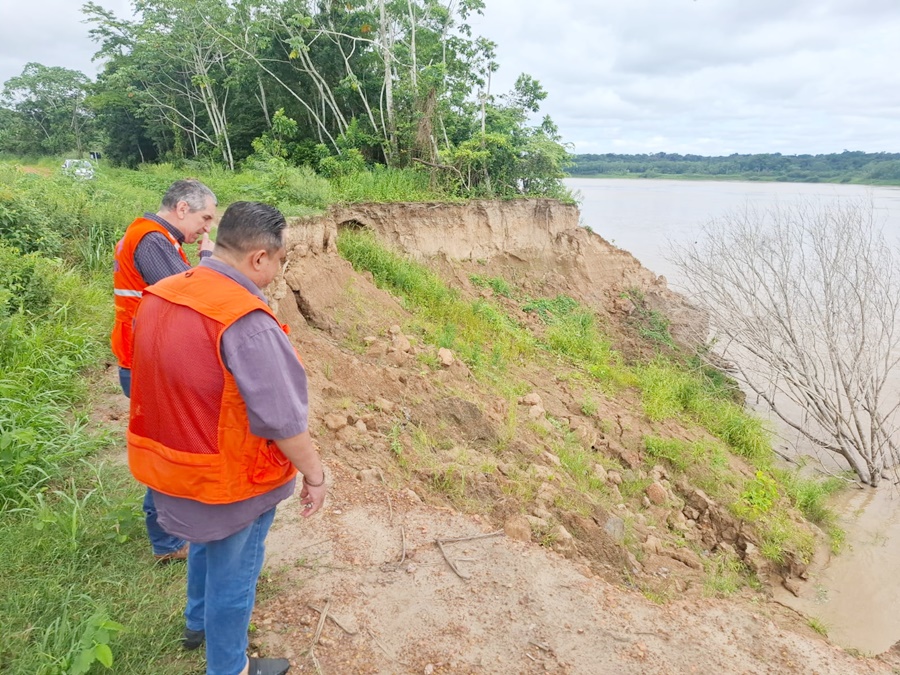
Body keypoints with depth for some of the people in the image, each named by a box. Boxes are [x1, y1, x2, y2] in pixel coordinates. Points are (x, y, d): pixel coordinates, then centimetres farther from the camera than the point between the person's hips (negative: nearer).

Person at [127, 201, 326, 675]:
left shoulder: (157, 297, -4)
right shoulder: (246, 321, -31)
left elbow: (158, 382, 8)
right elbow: (282, 418, -28)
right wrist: (314, 475, -14)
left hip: (176, 465, 8)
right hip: (234, 478, -8)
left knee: (207, 545, 32)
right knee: (232, 573, 15)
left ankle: (198, 623, 56)